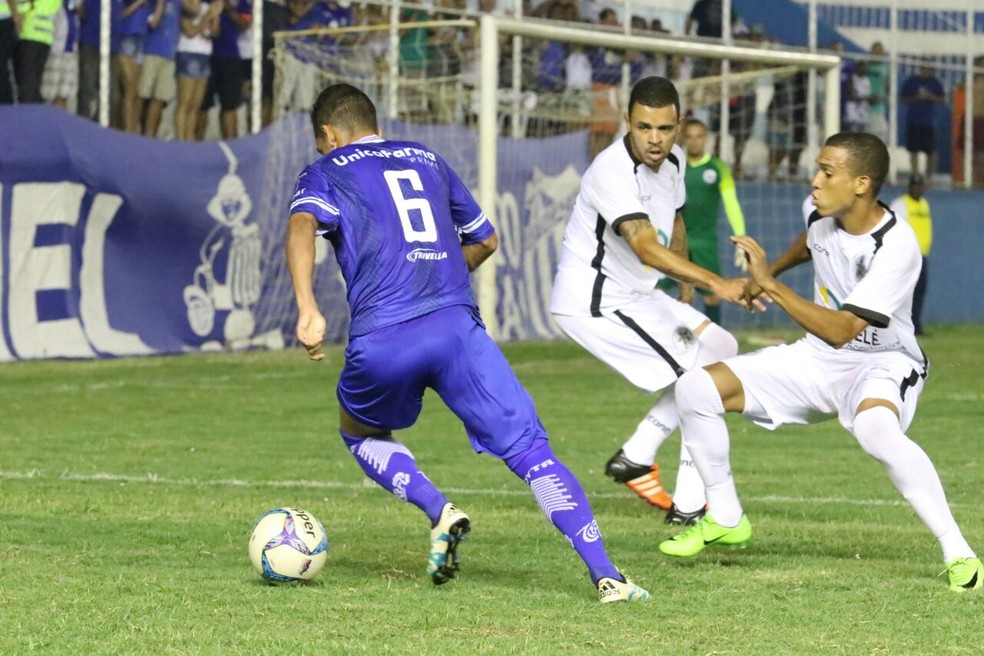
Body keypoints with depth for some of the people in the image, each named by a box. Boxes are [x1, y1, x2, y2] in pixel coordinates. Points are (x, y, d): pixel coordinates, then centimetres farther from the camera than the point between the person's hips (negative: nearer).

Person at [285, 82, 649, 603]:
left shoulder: (325, 173, 15)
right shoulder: (427, 160, 27)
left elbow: (302, 226, -9)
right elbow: (485, 240, 37)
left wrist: (307, 308, -21)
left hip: (382, 342, -2)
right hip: (458, 325, 2)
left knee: (361, 433, 28)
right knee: (531, 451, -1)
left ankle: (440, 512, 4)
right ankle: (606, 576, -17)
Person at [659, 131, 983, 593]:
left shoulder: (895, 248, -28)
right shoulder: (820, 210, -7)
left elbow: (840, 330, -32)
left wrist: (770, 284, -32)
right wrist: (771, 268, 29)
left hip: (881, 363, -7)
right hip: (817, 359, 7)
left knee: (875, 427, -43)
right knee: (695, 389, -5)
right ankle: (725, 520, 13)